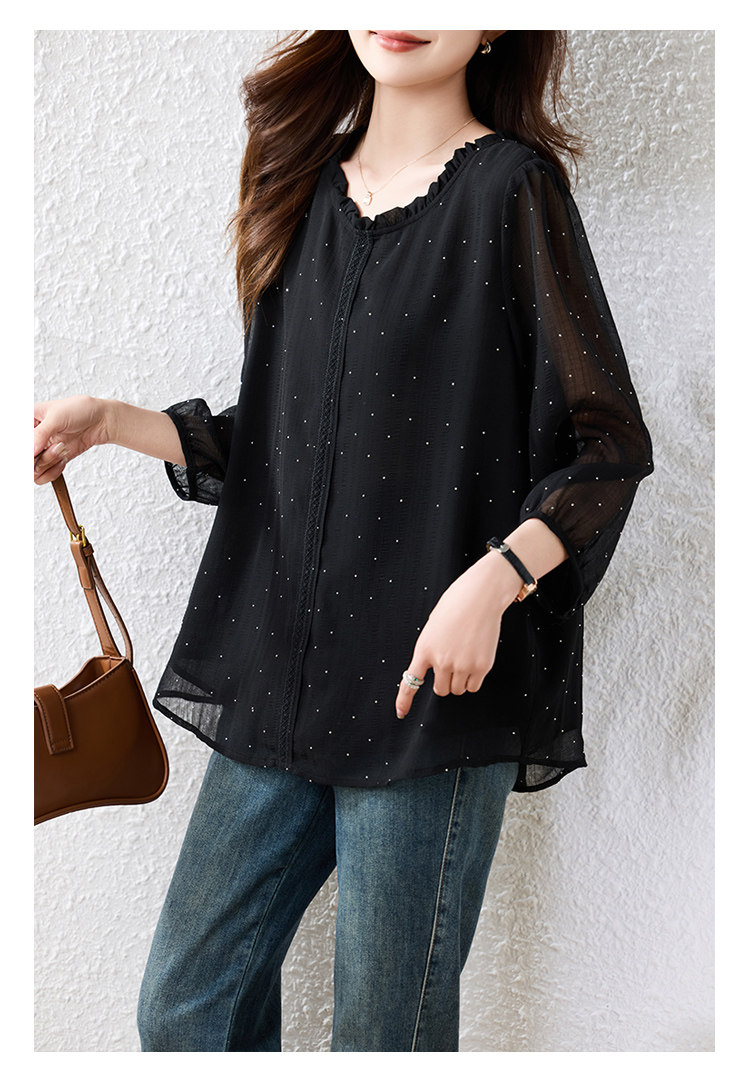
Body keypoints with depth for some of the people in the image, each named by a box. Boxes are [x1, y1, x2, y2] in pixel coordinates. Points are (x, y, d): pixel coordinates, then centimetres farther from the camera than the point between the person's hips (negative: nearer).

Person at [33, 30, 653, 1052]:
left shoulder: (512, 186, -4)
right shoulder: (308, 189, 13)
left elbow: (614, 446, -5)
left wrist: (491, 581, -18)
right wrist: (111, 422, 6)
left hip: (433, 685, -5)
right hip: (284, 679, 6)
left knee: (387, 1032, 7)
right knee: (184, 1007, 12)